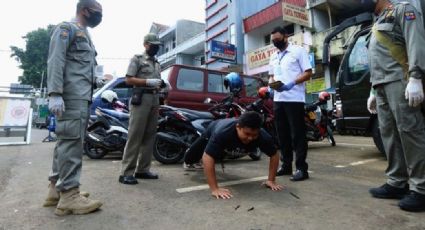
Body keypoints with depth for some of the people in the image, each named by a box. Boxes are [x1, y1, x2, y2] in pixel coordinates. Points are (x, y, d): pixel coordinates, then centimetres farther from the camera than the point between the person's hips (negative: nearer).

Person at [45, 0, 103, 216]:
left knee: (66, 141, 9)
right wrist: (55, 93, -22)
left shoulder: (85, 34, 27)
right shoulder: (67, 28, 1)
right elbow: (55, 60, -12)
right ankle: (69, 195, -9)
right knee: (71, 141, -12)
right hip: (71, 96, -9)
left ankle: (56, 188, 17)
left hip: (82, 96, 9)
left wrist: (88, 96, 21)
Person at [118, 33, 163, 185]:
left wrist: (161, 84, 11)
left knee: (150, 136, 6)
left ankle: (142, 169, 13)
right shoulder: (137, 59, 4)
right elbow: (128, 80, -6)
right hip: (141, 98, -7)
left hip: (155, 100, 7)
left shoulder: (157, 63, 24)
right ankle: (126, 173, -6)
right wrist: (149, 82, -15)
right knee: (135, 136, -10)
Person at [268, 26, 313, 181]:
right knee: (282, 134, 9)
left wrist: (292, 84, -19)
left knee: (297, 134, -5)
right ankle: (286, 165, 19)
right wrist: (271, 83, 1)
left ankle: (302, 168, 2)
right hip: (278, 99, 6)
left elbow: (308, 73, -5)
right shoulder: (273, 57, 19)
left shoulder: (298, 51, 1)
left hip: (295, 99, -6)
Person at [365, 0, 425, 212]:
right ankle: (397, 183, 6)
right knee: (388, 133, 3)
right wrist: (373, 92, 24)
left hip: (399, 81, -8)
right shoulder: (378, 25, 31)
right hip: (382, 85, 8)